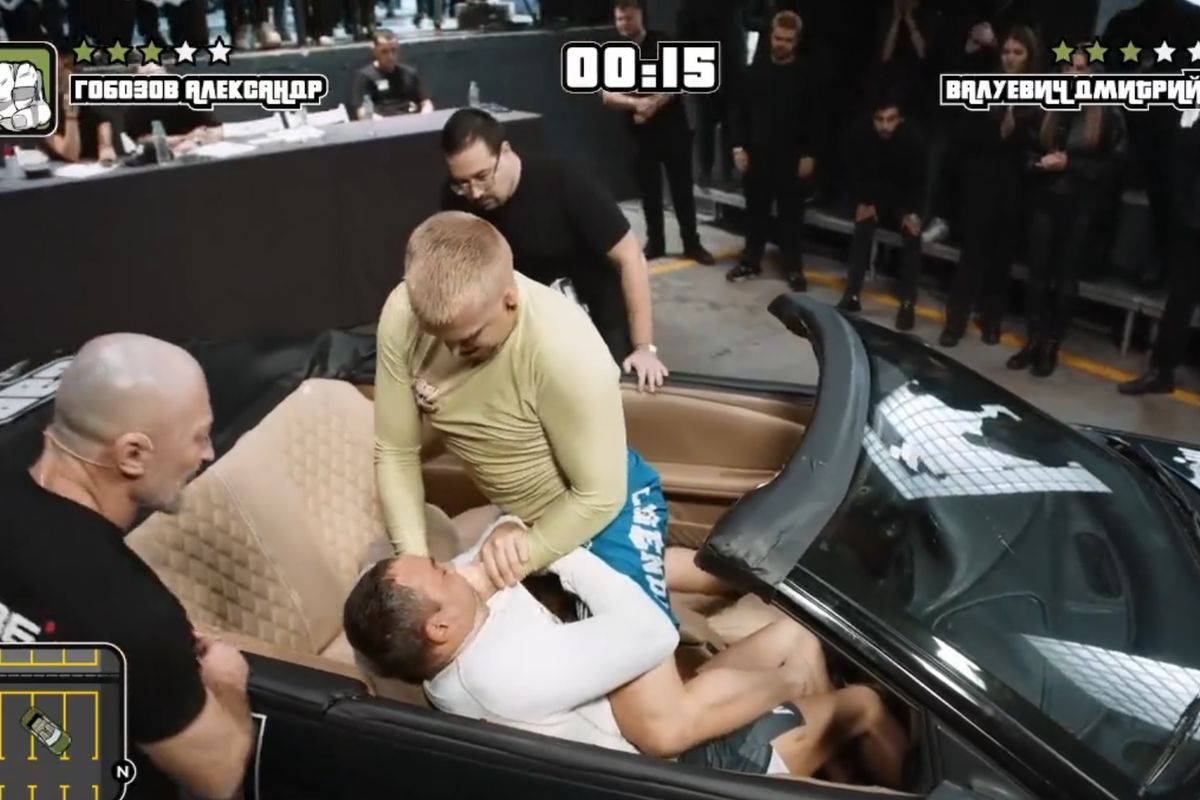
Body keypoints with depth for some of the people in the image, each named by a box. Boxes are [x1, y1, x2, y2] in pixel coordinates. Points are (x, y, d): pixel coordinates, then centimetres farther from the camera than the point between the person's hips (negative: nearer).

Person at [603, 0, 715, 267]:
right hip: (640, 132, 2)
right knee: (649, 190, 8)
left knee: (682, 187, 2)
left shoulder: (662, 43, -2)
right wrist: (637, 103, -22)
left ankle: (692, 244, 9)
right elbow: (607, 95, -6)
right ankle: (654, 243, 20)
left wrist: (653, 105, -21)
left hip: (673, 126, -2)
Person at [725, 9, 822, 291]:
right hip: (757, 154, 2)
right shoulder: (756, 70, 4)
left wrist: (810, 154, -7)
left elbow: (814, 118, -1)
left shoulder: (805, 75, -2)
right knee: (756, 210, 11)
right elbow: (743, 111, 6)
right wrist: (739, 146, -1)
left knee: (791, 214, 5)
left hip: (792, 157, -2)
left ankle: (794, 268, 14)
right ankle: (751, 261, 24)